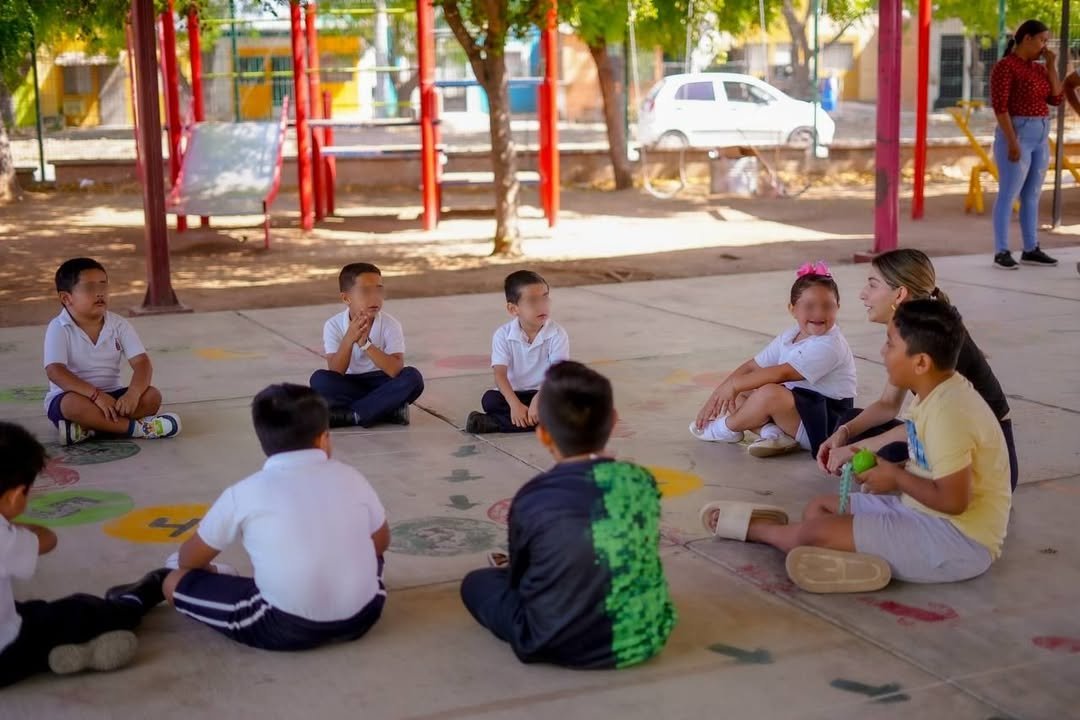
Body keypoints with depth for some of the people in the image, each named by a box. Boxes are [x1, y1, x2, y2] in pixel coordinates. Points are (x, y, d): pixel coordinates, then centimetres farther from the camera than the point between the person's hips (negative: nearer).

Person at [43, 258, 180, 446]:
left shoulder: (119, 325, -1)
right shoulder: (58, 329, -12)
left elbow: (142, 363, -10)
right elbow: (55, 371, -24)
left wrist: (133, 393, -31)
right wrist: (95, 394, -34)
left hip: (111, 395, 4)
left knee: (152, 396, -20)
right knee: (73, 404, -38)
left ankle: (88, 428, -28)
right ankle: (137, 427, -30)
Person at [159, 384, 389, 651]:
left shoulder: (244, 492, -1)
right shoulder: (350, 478, 6)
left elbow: (189, 560, 13)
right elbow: (381, 543, 22)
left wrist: (210, 573, 35)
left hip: (287, 629, -3)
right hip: (361, 617, 3)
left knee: (175, 582, 11)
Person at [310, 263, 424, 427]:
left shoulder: (390, 324, -14)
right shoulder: (334, 325, -12)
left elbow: (396, 370, -27)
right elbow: (335, 374, -20)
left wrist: (365, 343, -37)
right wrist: (349, 339, -34)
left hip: (382, 384, -1)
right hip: (350, 386, 1)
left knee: (412, 377, -29)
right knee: (320, 379, -28)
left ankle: (350, 415, -26)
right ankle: (389, 409, -24)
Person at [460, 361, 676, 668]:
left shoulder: (533, 498, -17)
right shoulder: (643, 482, -7)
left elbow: (518, 577, 0)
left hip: (561, 644, -3)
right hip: (645, 638, 3)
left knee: (476, 582, 21)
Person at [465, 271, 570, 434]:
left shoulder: (557, 334, -12)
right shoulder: (503, 335, -9)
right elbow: (500, 374, -16)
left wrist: (539, 399, -36)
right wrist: (515, 404, -32)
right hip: (514, 394, 1)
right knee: (490, 400, -26)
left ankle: (492, 423, -27)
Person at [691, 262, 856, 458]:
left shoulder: (829, 346, -20)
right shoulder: (789, 337, 8)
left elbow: (781, 374, -27)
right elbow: (752, 366, 7)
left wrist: (734, 385, -24)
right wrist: (719, 392, -4)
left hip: (828, 423, -9)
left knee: (770, 394, -33)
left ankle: (726, 428, -5)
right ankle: (773, 433, -15)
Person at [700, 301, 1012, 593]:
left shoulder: (946, 412, -26)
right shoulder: (938, 391, 4)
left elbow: (953, 500, -28)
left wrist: (896, 477, -13)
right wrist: (892, 469, -1)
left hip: (959, 538, -10)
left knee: (816, 532, -10)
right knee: (819, 507, 16)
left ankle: (753, 527, 15)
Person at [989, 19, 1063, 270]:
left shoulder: (1038, 67, 13)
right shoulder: (1005, 66, -11)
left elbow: (1056, 99, 8)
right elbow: (1000, 106, -17)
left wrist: (1051, 65, 2)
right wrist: (1012, 142, -22)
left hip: (1040, 138, 8)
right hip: (1016, 136, -8)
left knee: (1032, 196, 10)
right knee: (1008, 195, -6)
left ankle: (1031, 250, 16)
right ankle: (1001, 252, -3)